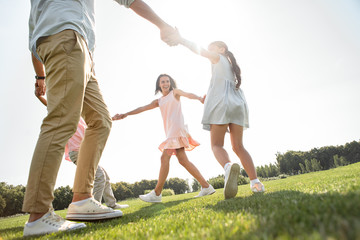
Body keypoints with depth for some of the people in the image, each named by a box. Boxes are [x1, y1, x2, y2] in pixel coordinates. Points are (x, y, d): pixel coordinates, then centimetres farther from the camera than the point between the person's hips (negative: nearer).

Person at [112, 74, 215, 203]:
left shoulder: (175, 92, 13)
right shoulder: (159, 101, 27)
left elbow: (188, 94, -6)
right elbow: (142, 108, 22)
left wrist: (200, 98, -27)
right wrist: (125, 114, 17)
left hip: (176, 127, -7)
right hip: (170, 131, 7)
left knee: (165, 157, -14)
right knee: (183, 160, 0)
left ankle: (156, 193, -11)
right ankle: (206, 187, 3)